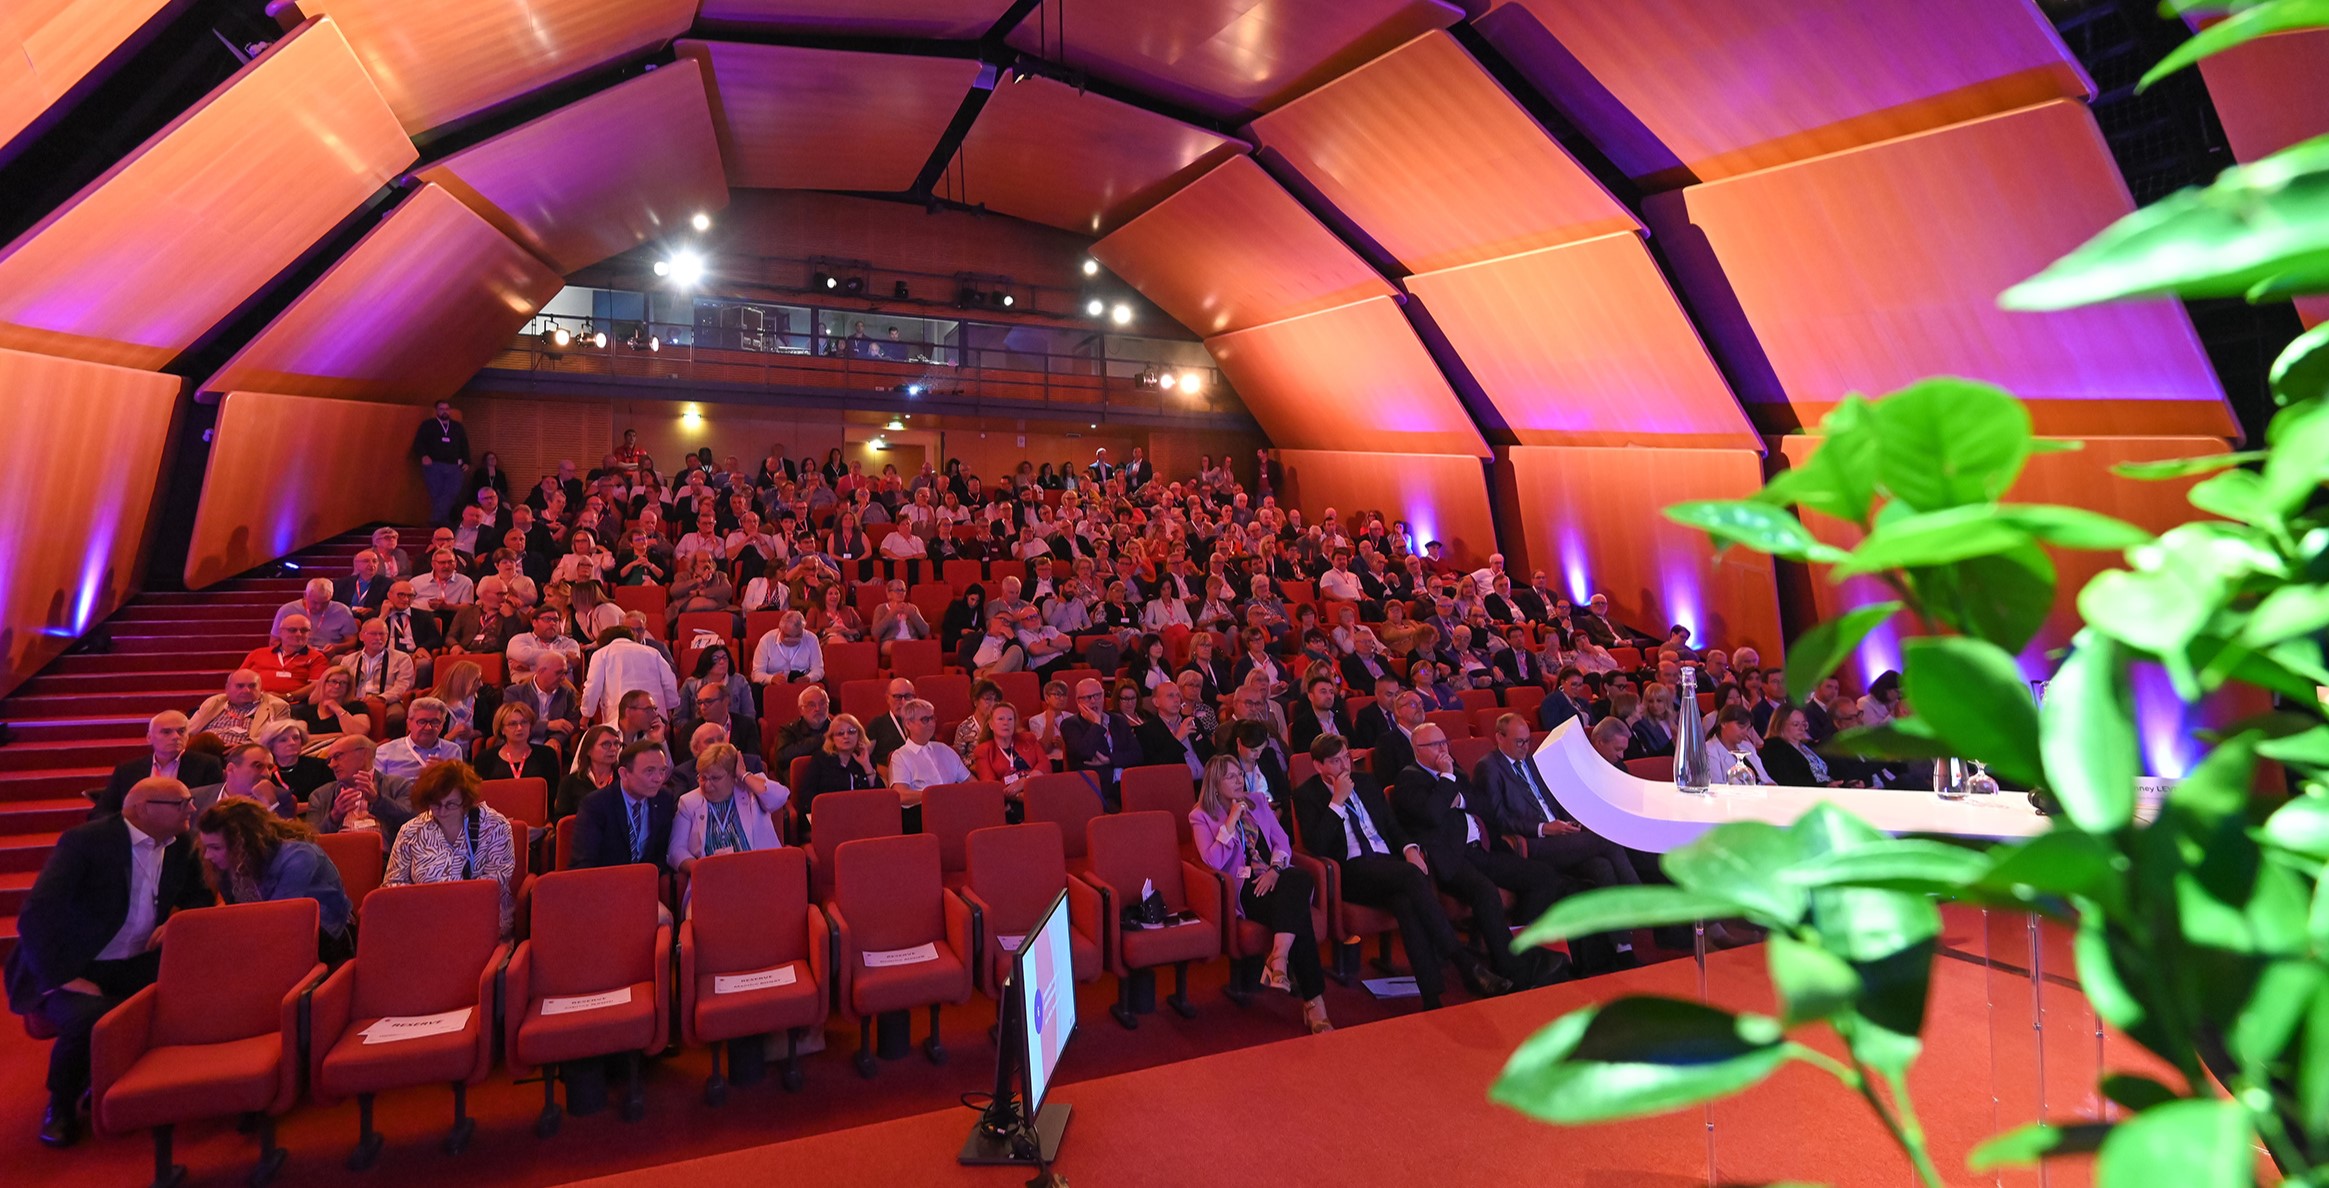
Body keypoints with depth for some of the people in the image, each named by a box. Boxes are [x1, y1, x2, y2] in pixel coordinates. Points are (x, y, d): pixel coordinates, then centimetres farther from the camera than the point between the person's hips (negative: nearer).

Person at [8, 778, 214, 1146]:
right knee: (91, 1017, -35)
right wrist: (63, 978, -26)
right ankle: (61, 1104, 0)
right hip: (74, 969, -5)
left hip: (136, 965, 5)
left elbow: (200, 897, 15)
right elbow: (35, 915, -20)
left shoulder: (180, 845, 3)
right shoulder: (85, 840, -15)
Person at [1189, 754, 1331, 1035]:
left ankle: (1279, 959, -43)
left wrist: (1275, 869, -9)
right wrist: (1231, 821, -9)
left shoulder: (1258, 803, 22)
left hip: (1277, 878, 4)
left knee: (1299, 879, -36)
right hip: (1244, 888, -4)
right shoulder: (1201, 816, 8)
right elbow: (1214, 861, -7)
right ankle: (1314, 1001, -32)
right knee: (1296, 909, -34)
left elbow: (1282, 841, 11)